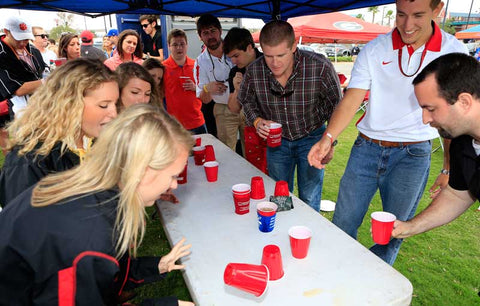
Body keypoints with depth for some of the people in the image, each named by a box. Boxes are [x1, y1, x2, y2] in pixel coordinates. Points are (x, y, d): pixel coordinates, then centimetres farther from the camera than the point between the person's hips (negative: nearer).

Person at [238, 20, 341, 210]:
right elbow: (246, 101, 4)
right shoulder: (253, 72, -18)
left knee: (309, 201, 6)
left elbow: (334, 104, -8)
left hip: (311, 138, -2)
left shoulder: (320, 66, -25)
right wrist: (257, 121, -15)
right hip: (276, 140, 3)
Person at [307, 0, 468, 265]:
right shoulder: (374, 49, -3)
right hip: (366, 148, 1)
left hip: (413, 155, 0)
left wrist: (450, 168, -1)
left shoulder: (453, 51, -2)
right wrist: (328, 138, -27)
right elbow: (351, 99, -10)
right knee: (342, 224, 7)